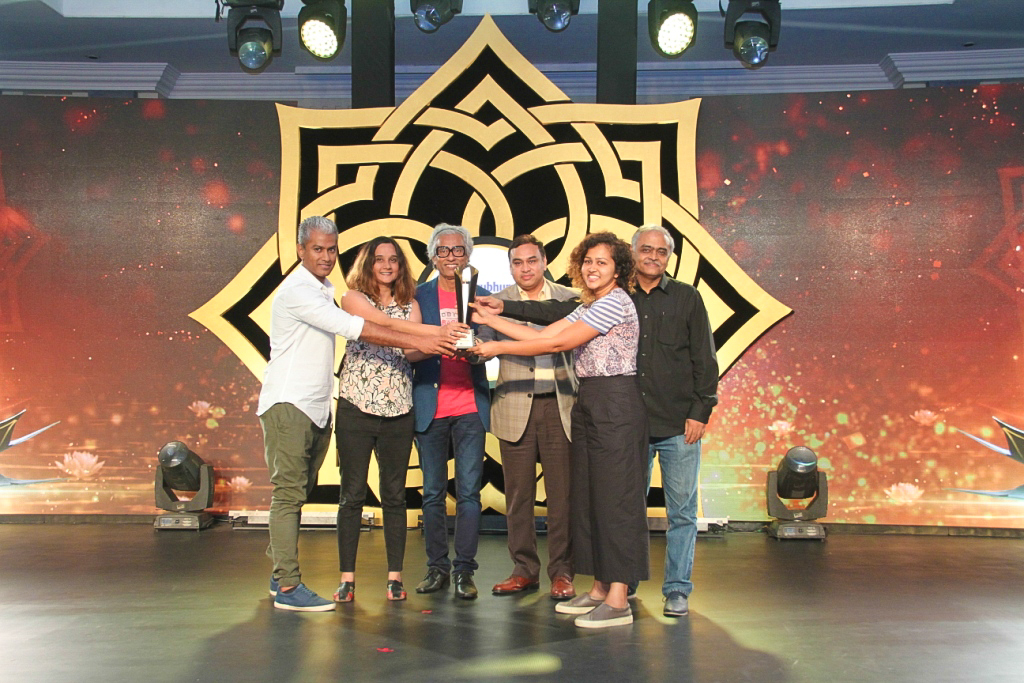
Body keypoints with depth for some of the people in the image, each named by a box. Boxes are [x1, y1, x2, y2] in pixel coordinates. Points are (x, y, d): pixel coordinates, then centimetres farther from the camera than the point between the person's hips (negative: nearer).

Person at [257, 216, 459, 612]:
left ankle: (281, 573, 20)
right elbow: (353, 328, -22)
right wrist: (416, 342, -24)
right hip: (288, 404, -9)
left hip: (316, 407, 9)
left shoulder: (325, 290, 19)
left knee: (298, 493, 12)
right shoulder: (297, 289, -13)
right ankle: (288, 587, -5)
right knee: (289, 493, -8)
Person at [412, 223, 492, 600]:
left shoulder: (481, 296, 9)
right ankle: (437, 567, 18)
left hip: (470, 405, 0)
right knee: (433, 492, 7)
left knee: (468, 491, -1)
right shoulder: (419, 296, 7)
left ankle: (464, 570, 7)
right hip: (430, 406, 0)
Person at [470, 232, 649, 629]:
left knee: (615, 496, -8)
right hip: (589, 403, 10)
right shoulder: (587, 308, 19)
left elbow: (557, 344, -12)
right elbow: (543, 334, 14)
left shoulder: (615, 302, -10)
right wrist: (490, 319, 11)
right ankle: (599, 589, 18)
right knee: (589, 496, 10)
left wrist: (499, 348, -7)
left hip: (615, 405, -10)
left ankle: (618, 601, -4)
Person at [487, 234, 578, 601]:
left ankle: (562, 572, 13)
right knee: (518, 495, 6)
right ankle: (524, 570, 19)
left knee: (562, 494, 1)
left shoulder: (569, 298, 8)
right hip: (516, 409, 0)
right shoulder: (498, 302, 7)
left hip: (560, 407, 0)